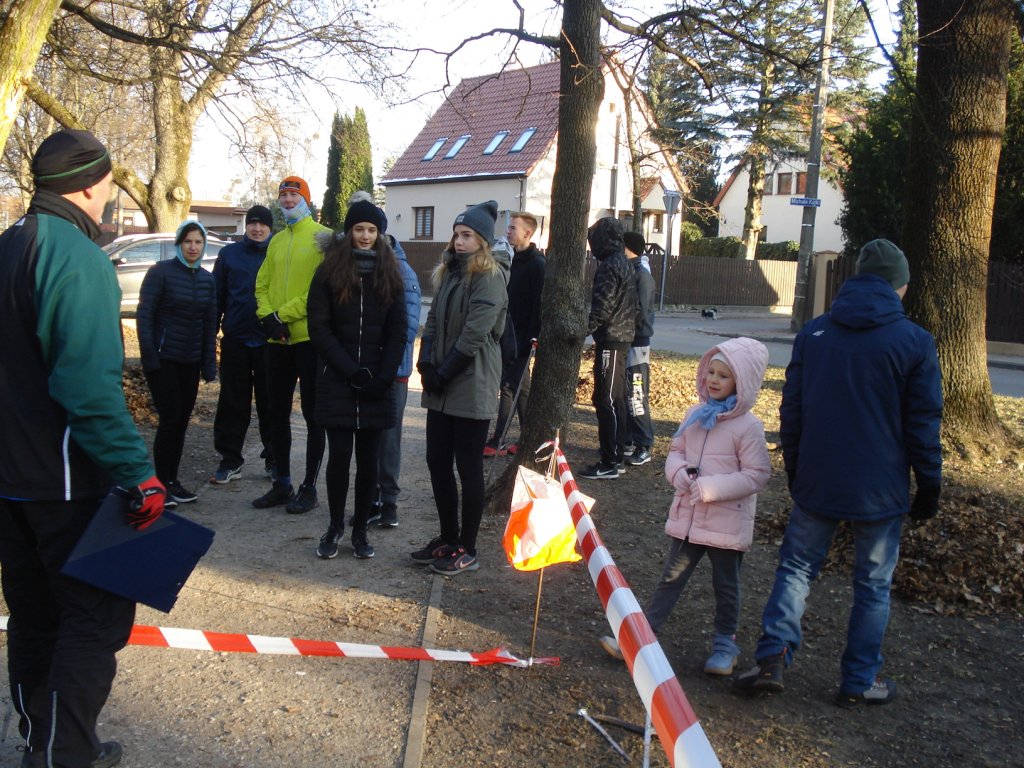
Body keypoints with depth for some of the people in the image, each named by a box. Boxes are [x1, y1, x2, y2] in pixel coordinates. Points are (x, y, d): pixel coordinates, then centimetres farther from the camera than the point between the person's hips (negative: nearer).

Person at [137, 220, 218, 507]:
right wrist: (149, 357, -14)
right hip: (163, 359, -5)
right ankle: (162, 482, 5)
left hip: (191, 362, 5)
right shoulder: (161, 272, -6)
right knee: (170, 419, -7)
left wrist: (209, 364, 8)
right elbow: (144, 315, -8)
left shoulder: (207, 279, 9)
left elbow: (210, 324, 12)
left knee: (181, 421, 7)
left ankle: (172, 479, 18)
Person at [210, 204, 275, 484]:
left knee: (270, 403, 7)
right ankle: (230, 460, 15)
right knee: (233, 403, 7)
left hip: (270, 342, -1)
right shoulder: (229, 254, 6)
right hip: (235, 340, 1)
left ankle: (274, 458, 18)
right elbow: (217, 296, 7)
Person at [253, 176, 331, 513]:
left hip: (310, 337, -7)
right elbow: (262, 284, 14)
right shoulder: (277, 241, 16)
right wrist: (267, 315, -6)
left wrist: (285, 314, -16)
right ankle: (282, 484, 24)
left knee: (313, 414, 2)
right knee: (277, 412, 12)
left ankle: (309, 487, 11)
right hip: (278, 339, 7)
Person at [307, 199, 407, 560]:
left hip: (376, 383, 2)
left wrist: (382, 377, -7)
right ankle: (335, 526, 18)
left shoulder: (389, 275, 8)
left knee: (368, 457, 5)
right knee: (339, 454, 0)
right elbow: (319, 329, -3)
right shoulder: (329, 272, 2)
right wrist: (352, 371, -11)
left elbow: (397, 333, 6)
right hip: (337, 381, -1)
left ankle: (360, 530, 16)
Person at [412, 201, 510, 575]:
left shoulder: (489, 275, -11)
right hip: (441, 387, 8)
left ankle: (466, 550, 11)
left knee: (468, 467, 0)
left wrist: (444, 373, -13)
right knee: (437, 462, 11)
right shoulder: (449, 271, 15)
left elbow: (475, 333, -18)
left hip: (472, 387, -8)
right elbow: (433, 321, 11)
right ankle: (448, 538, 25)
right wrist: (426, 364, -3)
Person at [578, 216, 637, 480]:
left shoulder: (609, 266, -14)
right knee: (616, 399, 14)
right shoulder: (624, 264, 17)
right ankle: (617, 456, 22)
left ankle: (609, 463, -5)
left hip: (610, 341, -10)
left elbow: (601, 308, -22)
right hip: (622, 338, 10)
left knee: (606, 401, -8)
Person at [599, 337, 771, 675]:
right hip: (687, 516, 5)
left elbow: (757, 475, -15)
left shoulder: (749, 427, -13)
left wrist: (711, 487, -23)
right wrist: (681, 473, -12)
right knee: (671, 577, 10)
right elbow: (676, 451, 11)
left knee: (725, 584, 13)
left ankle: (725, 642, 30)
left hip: (727, 522, -4)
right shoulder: (695, 415, 4)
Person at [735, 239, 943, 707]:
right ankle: (859, 681, 20)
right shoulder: (915, 342, -7)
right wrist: (929, 487, 6)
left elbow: (790, 410, 7)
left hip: (816, 481, 2)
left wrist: (793, 469, 16)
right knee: (873, 585, 11)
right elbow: (923, 424, -5)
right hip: (880, 489, -2)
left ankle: (772, 658, 3)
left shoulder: (813, 333, 2)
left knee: (797, 567, 14)